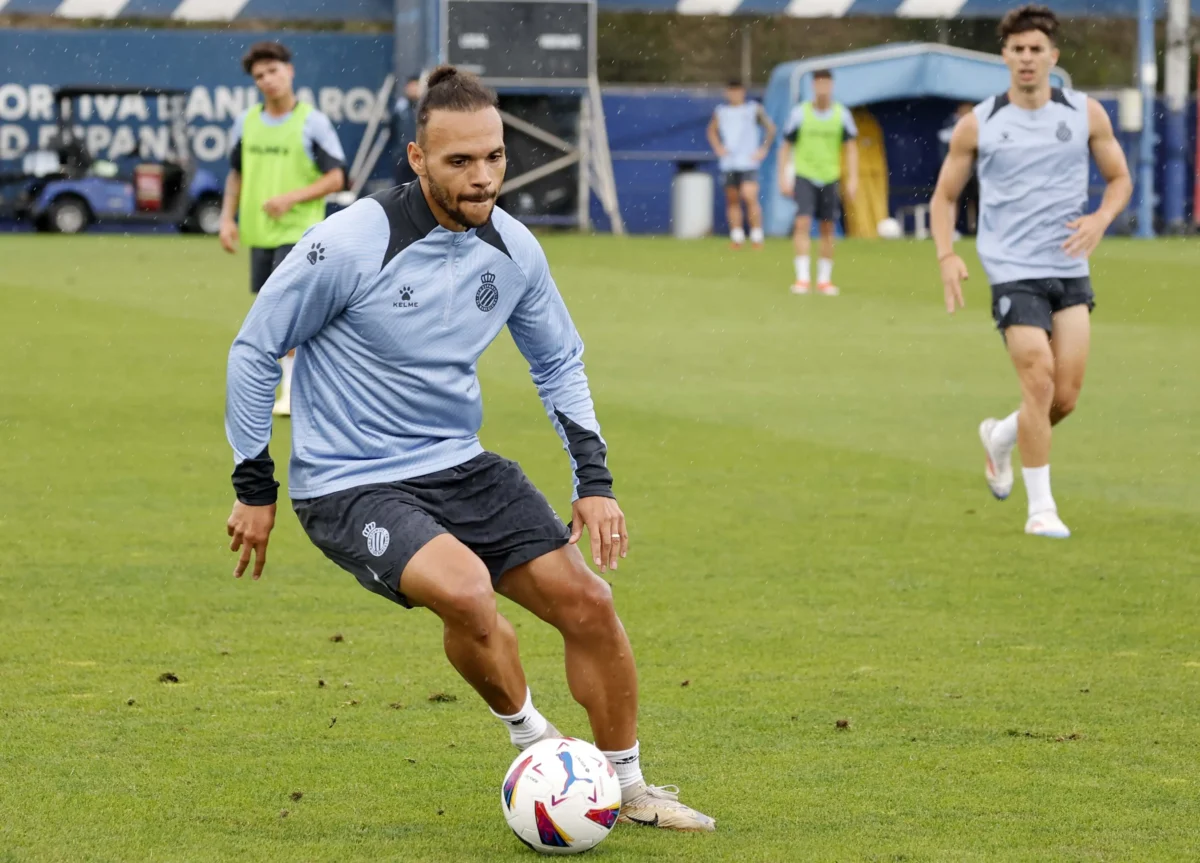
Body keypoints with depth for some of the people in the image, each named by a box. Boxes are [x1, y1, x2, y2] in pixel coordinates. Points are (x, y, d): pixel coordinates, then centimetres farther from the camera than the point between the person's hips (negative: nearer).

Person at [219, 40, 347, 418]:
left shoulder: (313, 123, -6)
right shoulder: (246, 123, 8)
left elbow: (336, 178, -6)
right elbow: (236, 174, 20)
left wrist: (291, 198, -18)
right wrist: (227, 218, 8)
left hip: (299, 231, -5)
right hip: (259, 232, 5)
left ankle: (293, 391, -9)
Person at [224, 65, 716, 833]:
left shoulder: (513, 249, -3)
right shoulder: (350, 244, -20)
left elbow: (559, 362, 15)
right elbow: (254, 351, -9)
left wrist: (595, 480, 4)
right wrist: (255, 487, -5)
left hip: (459, 466, 6)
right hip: (350, 487, -6)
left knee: (588, 602, -1)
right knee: (466, 588, -32)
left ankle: (627, 786, 22)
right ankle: (530, 734, -2)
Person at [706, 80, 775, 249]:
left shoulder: (754, 109, 2)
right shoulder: (721, 112, 9)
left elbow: (770, 128, 10)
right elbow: (712, 130, 24)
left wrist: (763, 150, 3)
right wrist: (718, 147, 9)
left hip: (749, 163, -3)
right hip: (728, 164, 3)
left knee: (750, 197, -16)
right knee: (732, 200, 4)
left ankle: (757, 235, -10)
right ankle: (737, 236, 11)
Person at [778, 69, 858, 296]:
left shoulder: (842, 114, 0)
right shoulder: (800, 113, -4)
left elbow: (851, 148, 5)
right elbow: (786, 147, 3)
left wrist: (852, 179, -3)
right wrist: (783, 178, -3)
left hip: (830, 177, 2)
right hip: (804, 175, -2)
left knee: (828, 228, 5)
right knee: (803, 222, -15)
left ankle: (824, 279, 16)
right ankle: (802, 277, -16)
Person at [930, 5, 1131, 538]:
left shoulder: (1086, 115, 5)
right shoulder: (978, 126, 0)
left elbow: (1119, 178, 14)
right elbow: (944, 197, 8)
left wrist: (1100, 219, -7)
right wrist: (947, 257, -8)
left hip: (1070, 271, 3)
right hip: (1013, 271, -3)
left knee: (1066, 397, 1)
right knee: (1039, 383, -15)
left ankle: (1000, 438, 34)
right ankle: (1040, 509, -4)